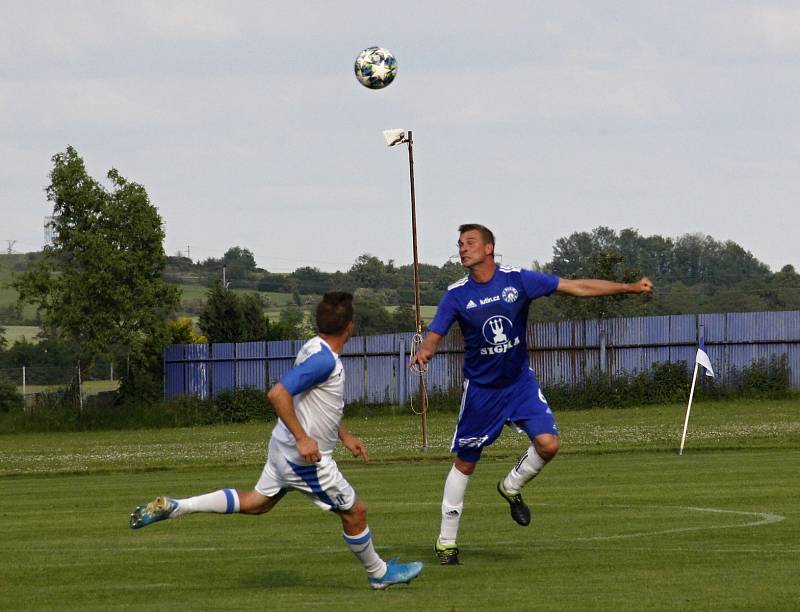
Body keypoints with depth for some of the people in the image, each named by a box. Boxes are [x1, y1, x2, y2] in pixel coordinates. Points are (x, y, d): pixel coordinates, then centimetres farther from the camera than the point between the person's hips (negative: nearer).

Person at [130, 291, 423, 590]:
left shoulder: (316, 348, 6)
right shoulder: (324, 360, -25)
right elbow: (278, 393, -33)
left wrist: (345, 436, 26)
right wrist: (303, 438, -31)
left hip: (284, 448, 9)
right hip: (306, 456, -9)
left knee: (255, 502, 18)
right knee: (355, 512, 6)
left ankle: (172, 507, 11)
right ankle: (380, 574, 23)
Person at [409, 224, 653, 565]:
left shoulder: (517, 280, -9)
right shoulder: (456, 294, -9)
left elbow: (577, 287, -6)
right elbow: (434, 335, -11)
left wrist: (629, 288, -9)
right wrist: (425, 351, -36)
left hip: (520, 381, 1)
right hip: (480, 387, -1)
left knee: (547, 444, -17)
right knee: (465, 463, 4)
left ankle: (511, 487, 14)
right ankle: (446, 541, 16)